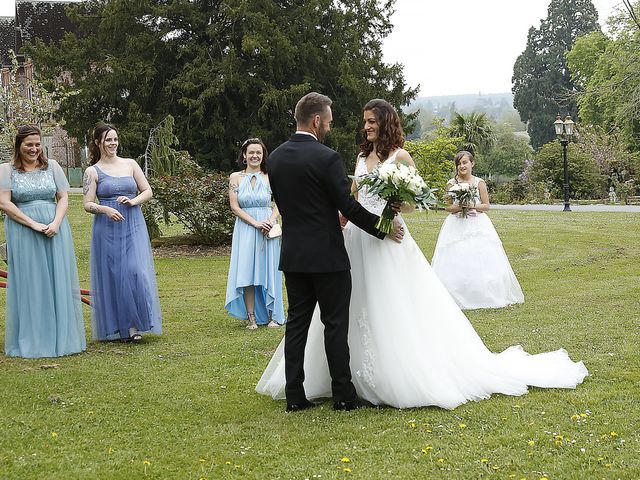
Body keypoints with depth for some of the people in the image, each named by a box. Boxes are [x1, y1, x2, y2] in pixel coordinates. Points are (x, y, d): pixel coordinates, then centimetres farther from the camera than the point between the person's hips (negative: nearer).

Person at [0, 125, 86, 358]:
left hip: (55, 231, 3)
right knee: (29, 284, 0)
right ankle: (31, 341, 7)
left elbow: (64, 197, 6)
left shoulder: (51, 166, 10)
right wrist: (33, 224, -14)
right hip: (23, 233, -2)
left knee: (58, 282, 4)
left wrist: (56, 223, -11)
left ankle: (61, 337, 12)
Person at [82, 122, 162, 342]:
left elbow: (148, 191, 10)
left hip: (133, 226, 1)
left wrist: (133, 201, -9)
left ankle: (135, 325, -1)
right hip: (107, 229, -1)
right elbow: (87, 204, -1)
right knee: (112, 275, 0)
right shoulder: (92, 171, 3)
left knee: (136, 273, -9)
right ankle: (118, 327, 8)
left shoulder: (130, 164, 9)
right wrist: (106, 210, -19)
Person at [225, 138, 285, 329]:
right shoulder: (236, 177, 3)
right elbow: (235, 207, -2)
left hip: (268, 230, 0)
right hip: (245, 229, 0)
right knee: (247, 272, -2)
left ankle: (272, 316, 9)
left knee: (269, 271, 2)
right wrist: (255, 223, -12)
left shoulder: (270, 177, 3)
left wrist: (270, 221, -18)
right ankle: (251, 317, 3)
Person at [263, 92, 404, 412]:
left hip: (293, 254, 6)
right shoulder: (326, 157, -15)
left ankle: (295, 397, 11)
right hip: (327, 255, -6)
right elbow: (348, 206, -12)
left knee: (297, 323, 9)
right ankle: (343, 396, 9)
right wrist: (382, 228, 1)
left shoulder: (276, 157, 5)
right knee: (335, 325, 3)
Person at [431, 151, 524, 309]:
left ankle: (485, 296, 7)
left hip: (478, 225, 0)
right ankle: (457, 298, 3)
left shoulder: (479, 183, 1)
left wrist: (474, 206, -14)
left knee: (481, 262, -4)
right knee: (456, 263, -5)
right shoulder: (451, 184, 2)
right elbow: (447, 207, 5)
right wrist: (459, 207, -13)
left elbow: (486, 205, 4)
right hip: (457, 226, 0)